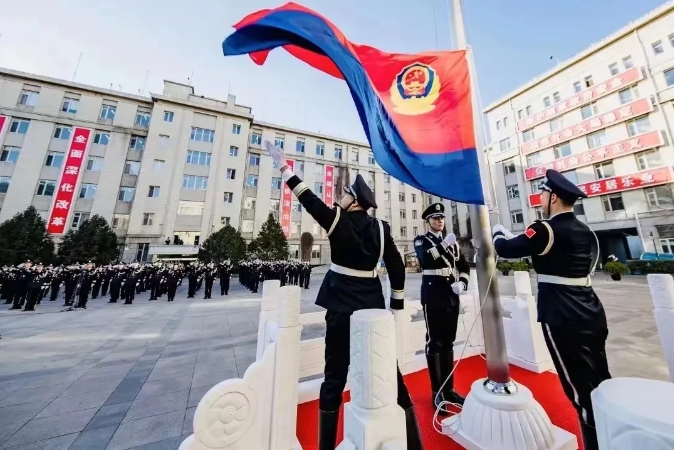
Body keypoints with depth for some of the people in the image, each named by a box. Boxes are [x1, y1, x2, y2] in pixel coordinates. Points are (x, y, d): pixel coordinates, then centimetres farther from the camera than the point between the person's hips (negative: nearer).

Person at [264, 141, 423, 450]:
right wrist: (396, 307, 10)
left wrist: (283, 166, 11)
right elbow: (397, 269, 1)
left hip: (342, 306, -3)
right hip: (374, 305, 3)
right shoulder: (380, 228, 1)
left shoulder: (336, 219, -9)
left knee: (335, 376, 14)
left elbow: (308, 198, 0)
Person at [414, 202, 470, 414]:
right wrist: (443, 245, -26)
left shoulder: (452, 241, 14)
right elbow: (424, 259, -20)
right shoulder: (421, 240, 0)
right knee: (434, 343, 1)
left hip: (452, 297, 5)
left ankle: (449, 388, 29)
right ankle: (437, 392, 15)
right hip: (433, 297, -5)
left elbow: (465, 266, 16)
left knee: (448, 342, 14)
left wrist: (462, 284, 0)